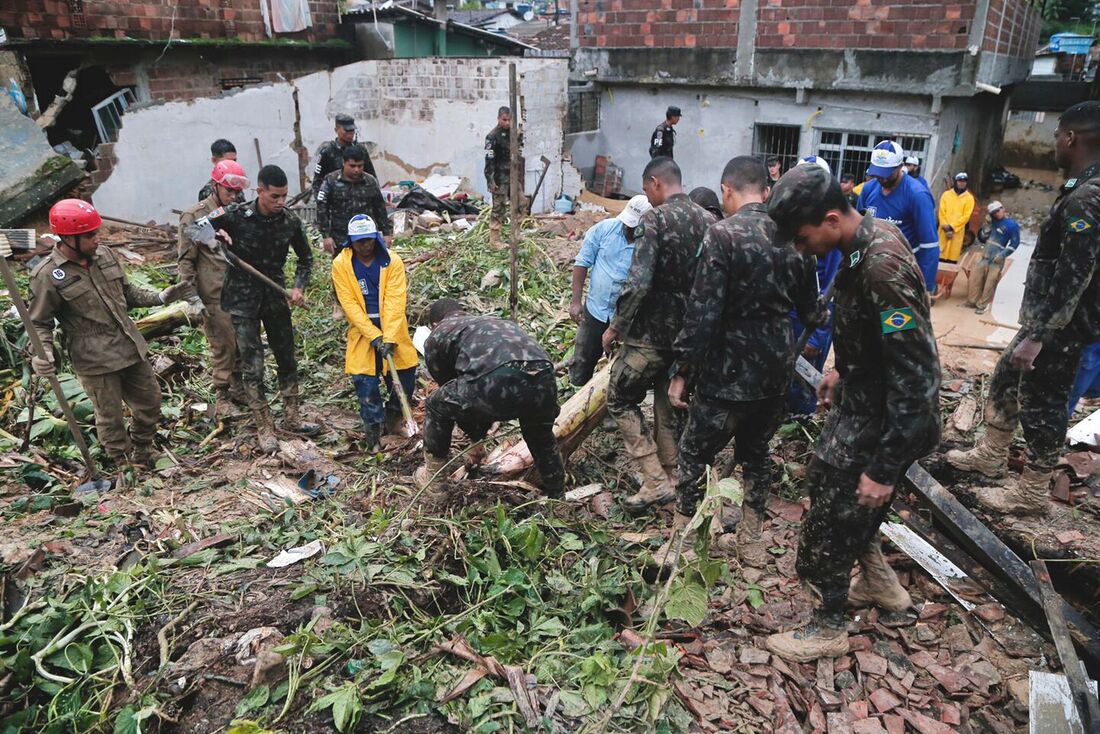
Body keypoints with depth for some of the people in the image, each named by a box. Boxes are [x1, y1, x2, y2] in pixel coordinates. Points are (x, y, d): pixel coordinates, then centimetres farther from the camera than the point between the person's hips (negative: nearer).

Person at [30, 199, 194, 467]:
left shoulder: (105, 255, 3)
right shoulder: (47, 275, -13)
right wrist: (42, 354, -25)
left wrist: (160, 297, 4)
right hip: (94, 361, -6)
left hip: (130, 348, 6)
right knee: (111, 418, 7)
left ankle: (141, 456, 39)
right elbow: (40, 323, -8)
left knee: (150, 403, 16)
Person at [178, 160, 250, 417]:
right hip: (215, 297, -5)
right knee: (222, 347, 2)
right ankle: (222, 395, 18)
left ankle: (239, 387, 28)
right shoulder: (195, 216, -8)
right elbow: (186, 260, -7)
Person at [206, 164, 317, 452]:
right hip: (243, 299, -4)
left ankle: (291, 418, 29)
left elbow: (305, 258, 8)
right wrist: (217, 234, -24)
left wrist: (299, 287, -7)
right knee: (252, 367, -3)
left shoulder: (290, 220, -6)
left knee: (287, 359, 12)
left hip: (275, 296, 4)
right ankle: (264, 429, 10)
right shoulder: (234, 215, -16)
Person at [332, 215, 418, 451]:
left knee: (405, 377, 2)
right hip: (362, 331, 0)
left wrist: (389, 338, -25)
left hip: (392, 329, 1)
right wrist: (374, 336, -18)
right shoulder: (341, 264, -7)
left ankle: (393, 418, 28)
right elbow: (349, 305, -11)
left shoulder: (392, 261, -9)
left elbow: (394, 302, -16)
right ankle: (372, 426, 13)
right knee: (365, 381, -7)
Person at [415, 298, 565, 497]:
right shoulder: (496, 322, 41)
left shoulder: (436, 337, 27)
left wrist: (476, 435, 45)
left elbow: (450, 388, 31)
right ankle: (557, 496, 50)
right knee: (542, 439, 36)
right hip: (543, 381, 5)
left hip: (498, 382, -5)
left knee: (437, 406, 26)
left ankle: (432, 474, 38)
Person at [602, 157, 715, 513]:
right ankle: (671, 478, 27)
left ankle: (656, 481, 3)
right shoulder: (709, 220, 5)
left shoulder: (655, 218, -15)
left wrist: (615, 327, -12)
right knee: (671, 406, 19)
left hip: (652, 331, -7)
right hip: (691, 333, 7)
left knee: (620, 399, 8)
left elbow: (637, 283, -23)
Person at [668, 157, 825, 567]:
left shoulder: (723, 235, -16)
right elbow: (810, 310, 12)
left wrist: (682, 372, -13)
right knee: (757, 452, 21)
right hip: (777, 370, 6)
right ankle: (752, 539, 32)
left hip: (729, 373, -6)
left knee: (695, 454, 10)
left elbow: (702, 313, -20)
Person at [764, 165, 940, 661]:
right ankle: (878, 581, 47)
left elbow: (916, 377, -29)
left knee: (834, 517, 6)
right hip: (860, 400, 9)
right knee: (826, 485, 25)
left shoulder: (883, 270, -31)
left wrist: (884, 469, -25)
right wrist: (843, 371, 25)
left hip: (881, 421, -9)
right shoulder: (869, 239, -2)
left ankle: (828, 630, 29)